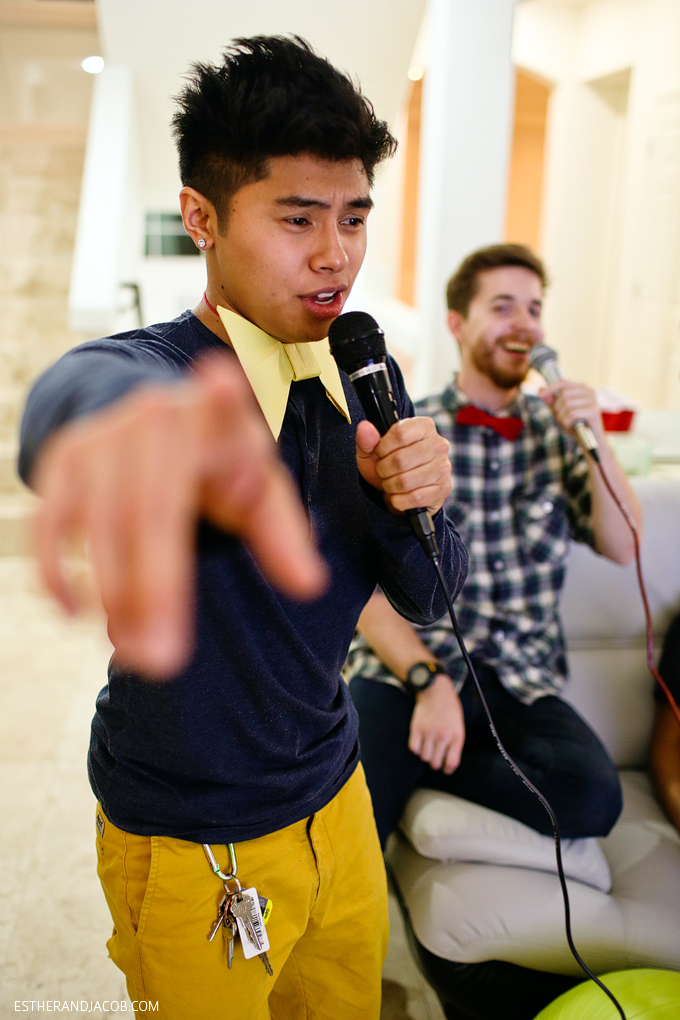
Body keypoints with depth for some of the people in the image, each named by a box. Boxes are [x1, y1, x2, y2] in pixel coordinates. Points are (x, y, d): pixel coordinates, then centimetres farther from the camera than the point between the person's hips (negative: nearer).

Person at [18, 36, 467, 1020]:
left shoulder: (369, 376, -4)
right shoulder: (154, 361, -22)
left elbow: (428, 600, 0)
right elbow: (77, 390, -48)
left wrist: (413, 505, -22)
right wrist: (127, 418, -72)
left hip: (336, 796, 5)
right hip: (190, 848, -5)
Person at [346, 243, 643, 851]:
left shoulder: (556, 432, 12)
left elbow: (623, 548, 7)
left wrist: (596, 441, -5)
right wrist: (430, 683, -17)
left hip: (522, 680, 5)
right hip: (406, 666, -4)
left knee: (593, 796, -25)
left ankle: (413, 764, -7)